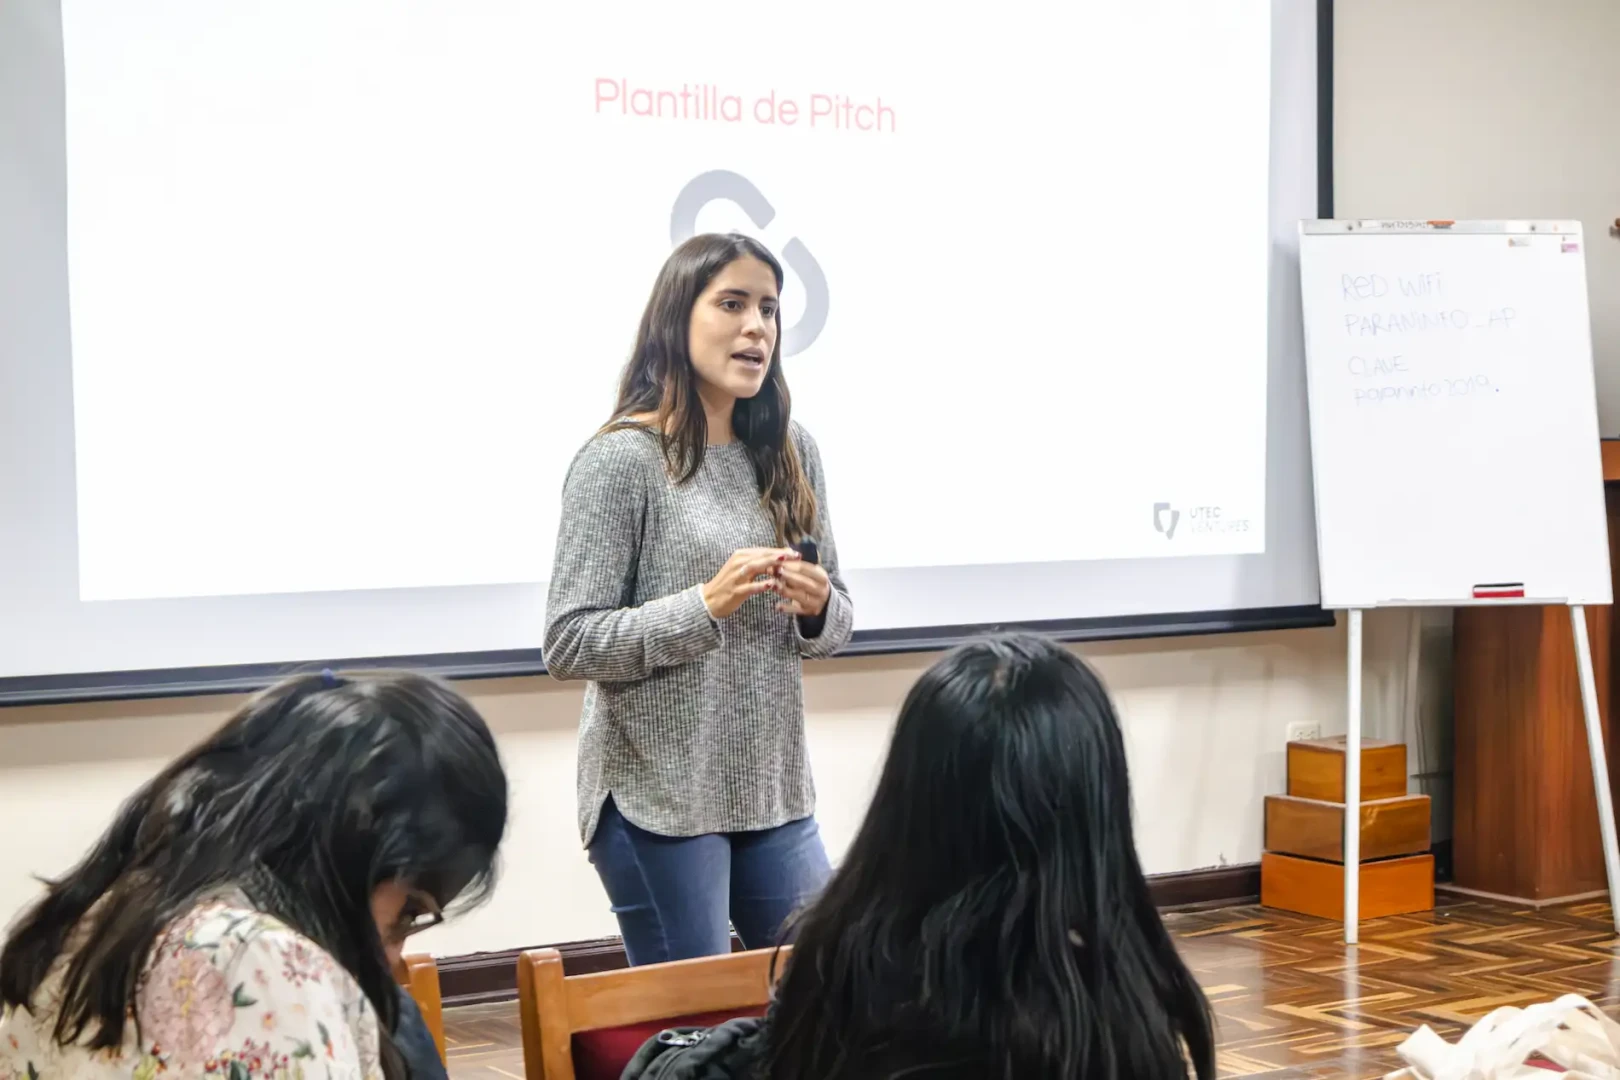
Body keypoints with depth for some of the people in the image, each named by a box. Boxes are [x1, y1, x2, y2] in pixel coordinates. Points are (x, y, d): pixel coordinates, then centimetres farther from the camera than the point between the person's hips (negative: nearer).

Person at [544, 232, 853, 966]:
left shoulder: (791, 452, 5)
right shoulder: (621, 459, -12)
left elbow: (835, 623, 12)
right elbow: (569, 645, -14)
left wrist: (817, 607, -10)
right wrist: (705, 607, -23)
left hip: (775, 792, 5)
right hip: (657, 798, -5)